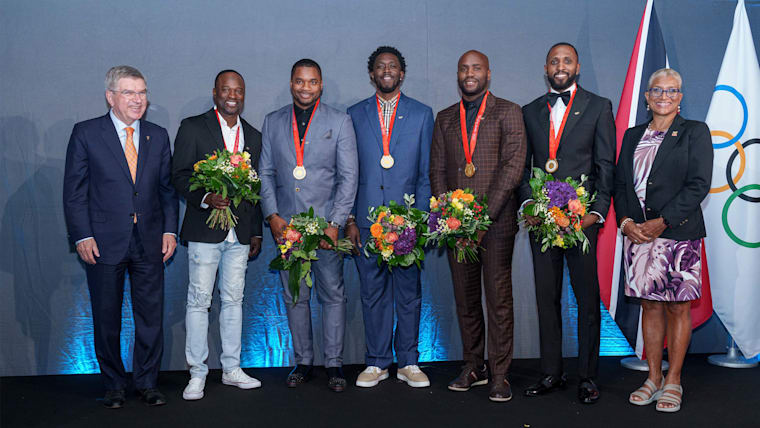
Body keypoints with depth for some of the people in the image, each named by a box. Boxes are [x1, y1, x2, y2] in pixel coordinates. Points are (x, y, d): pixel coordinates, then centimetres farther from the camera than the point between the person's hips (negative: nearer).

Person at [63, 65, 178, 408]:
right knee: (106, 318, 8)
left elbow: (167, 187, 11)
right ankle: (114, 385, 24)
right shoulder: (85, 133, 0)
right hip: (104, 242, -2)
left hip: (149, 241, 3)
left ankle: (147, 382, 22)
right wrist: (82, 237, -9)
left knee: (151, 315, 7)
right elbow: (74, 191, -2)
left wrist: (170, 229, 2)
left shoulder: (158, 136, 9)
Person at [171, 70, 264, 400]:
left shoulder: (253, 136, 15)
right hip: (205, 228, -4)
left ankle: (231, 369, 19)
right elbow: (179, 175, -3)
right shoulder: (192, 127, 2)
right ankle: (197, 374, 9)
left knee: (234, 299, 9)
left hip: (240, 233, 4)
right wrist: (205, 197, -20)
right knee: (199, 300, -1)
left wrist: (256, 231, 12)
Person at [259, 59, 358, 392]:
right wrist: (272, 215, -3)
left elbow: (349, 176, -2)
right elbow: (265, 173, 10)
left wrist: (335, 223, -10)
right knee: (294, 296, 8)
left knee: (333, 294, 2)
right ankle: (303, 362, 21)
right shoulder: (273, 122, 11)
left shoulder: (339, 122, 3)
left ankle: (334, 364, 13)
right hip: (286, 225, 2)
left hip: (326, 223, -2)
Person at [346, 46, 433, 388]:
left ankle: (407, 362, 17)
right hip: (367, 220, 1)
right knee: (372, 292, 6)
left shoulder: (422, 114, 8)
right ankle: (377, 362, 18)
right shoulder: (355, 115, 10)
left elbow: (426, 171, 5)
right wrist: (349, 218, 1)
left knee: (409, 292, 4)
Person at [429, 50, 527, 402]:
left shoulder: (508, 112, 3)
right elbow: (437, 170, 12)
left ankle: (499, 374, 7)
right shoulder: (445, 118, 16)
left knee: (498, 297, -2)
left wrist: (483, 215, -13)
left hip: (495, 221, -4)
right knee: (465, 298, 9)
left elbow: (513, 167, -6)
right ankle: (473, 367, 20)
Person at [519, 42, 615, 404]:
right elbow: (523, 166, 12)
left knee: (587, 297, 2)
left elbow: (606, 165, 1)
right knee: (546, 297, 9)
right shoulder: (530, 111, 14)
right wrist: (528, 205, -3)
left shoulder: (598, 107, 6)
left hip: (581, 217, -3)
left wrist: (597, 212, -9)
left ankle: (587, 375, 14)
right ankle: (551, 373, 20)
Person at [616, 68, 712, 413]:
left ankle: (673, 382, 13)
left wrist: (662, 222, -13)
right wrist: (626, 221, -4)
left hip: (678, 233, -3)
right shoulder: (633, 136, 16)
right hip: (636, 233, 4)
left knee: (678, 307, 2)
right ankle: (653, 378, 17)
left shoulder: (695, 132, 3)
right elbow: (620, 183, 13)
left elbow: (699, 184, -6)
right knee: (650, 306, 7)